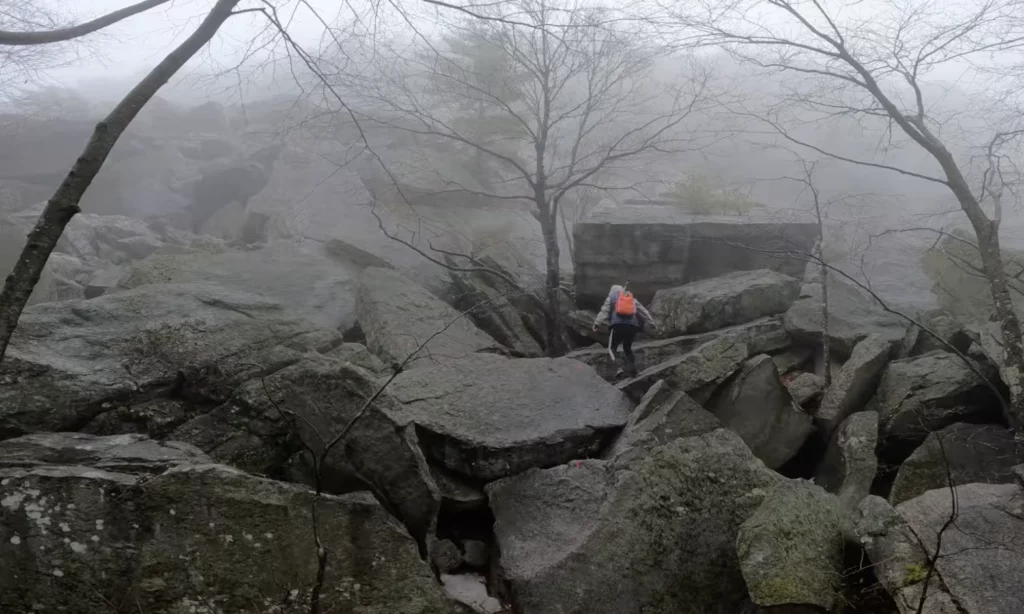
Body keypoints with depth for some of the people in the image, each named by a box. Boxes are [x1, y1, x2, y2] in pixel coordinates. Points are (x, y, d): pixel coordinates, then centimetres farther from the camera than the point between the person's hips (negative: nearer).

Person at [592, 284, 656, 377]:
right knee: (627, 348, 20)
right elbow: (643, 311, 23)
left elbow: (604, 311, 2)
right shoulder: (633, 299, 26)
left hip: (618, 325, -3)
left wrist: (597, 322, -6)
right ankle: (632, 368, 5)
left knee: (612, 347, 7)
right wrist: (652, 323, 24)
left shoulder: (611, 298, 16)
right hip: (632, 326, 4)